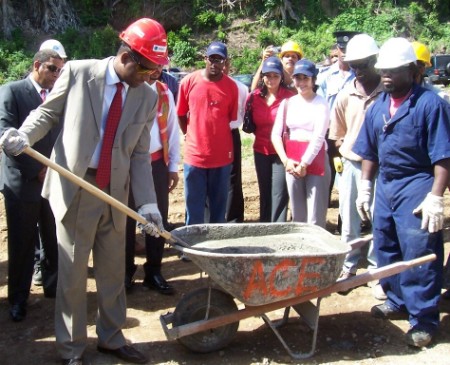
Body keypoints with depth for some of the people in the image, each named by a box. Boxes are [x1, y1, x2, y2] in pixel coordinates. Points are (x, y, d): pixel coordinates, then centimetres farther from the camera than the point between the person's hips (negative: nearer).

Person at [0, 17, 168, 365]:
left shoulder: (148, 97, 3)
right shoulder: (77, 72, -5)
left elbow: (140, 155, 3)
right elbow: (47, 112, 3)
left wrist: (148, 203, -6)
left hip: (115, 193, 3)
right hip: (74, 188, -3)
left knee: (113, 271, 13)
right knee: (72, 271, 7)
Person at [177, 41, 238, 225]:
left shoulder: (231, 86, -2)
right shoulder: (189, 81, -3)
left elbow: (232, 119, 8)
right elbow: (180, 115, 7)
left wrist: (218, 138, 10)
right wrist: (192, 137, 10)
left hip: (222, 156, 1)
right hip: (194, 154, 0)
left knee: (219, 205, 12)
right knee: (194, 207, 8)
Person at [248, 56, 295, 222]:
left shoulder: (289, 97, -8)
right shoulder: (254, 96, 2)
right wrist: (262, 134, 10)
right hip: (261, 151, 4)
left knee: (279, 195, -4)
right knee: (264, 192, 15)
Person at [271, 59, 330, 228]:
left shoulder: (320, 103, -5)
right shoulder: (287, 103, 8)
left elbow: (318, 137, -12)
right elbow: (276, 134, 4)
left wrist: (304, 164, -13)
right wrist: (286, 160, -7)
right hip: (292, 162, 4)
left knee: (315, 217, -3)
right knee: (297, 214, 12)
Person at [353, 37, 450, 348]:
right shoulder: (378, 106, 8)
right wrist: (365, 188, 12)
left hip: (417, 187, -7)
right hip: (385, 185, 7)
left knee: (419, 254, -4)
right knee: (386, 248, 16)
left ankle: (424, 319, 9)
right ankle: (397, 301, 34)